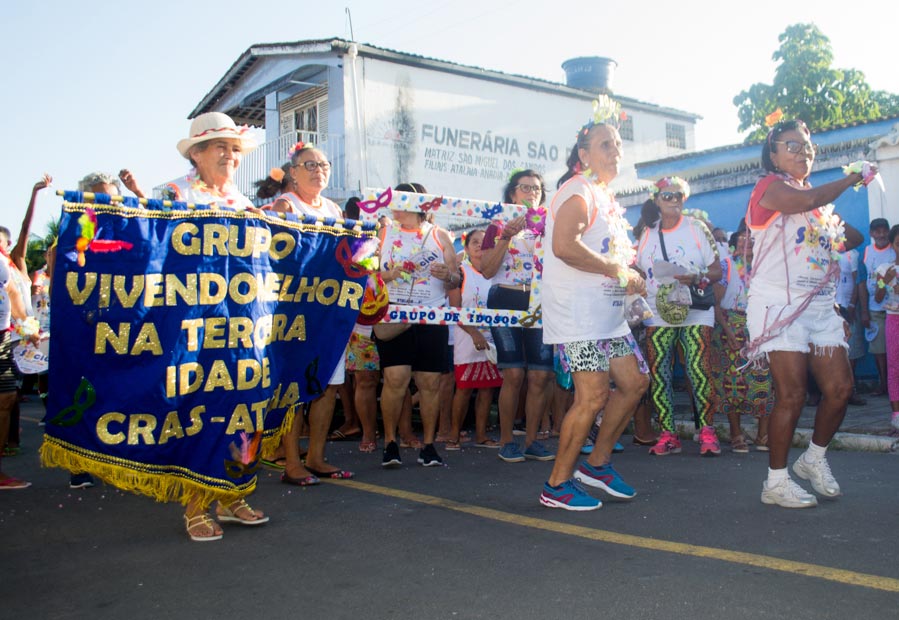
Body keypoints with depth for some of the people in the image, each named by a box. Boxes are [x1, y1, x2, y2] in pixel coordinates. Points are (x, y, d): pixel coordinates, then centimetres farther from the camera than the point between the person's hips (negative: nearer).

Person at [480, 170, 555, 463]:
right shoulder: (499, 226, 9)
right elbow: (487, 271, -2)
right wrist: (506, 237, -11)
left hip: (540, 304, 3)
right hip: (506, 300, -3)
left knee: (541, 375, -4)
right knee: (514, 373, -10)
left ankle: (531, 439, 8)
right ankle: (506, 440, 3)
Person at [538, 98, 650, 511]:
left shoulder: (605, 197, 21)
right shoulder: (578, 191, -10)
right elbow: (564, 246, -26)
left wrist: (629, 281, 11)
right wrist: (620, 272, -17)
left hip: (608, 312, 10)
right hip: (578, 312, -10)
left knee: (634, 381, 11)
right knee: (594, 394, -12)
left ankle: (597, 464, 24)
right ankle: (557, 485, 1)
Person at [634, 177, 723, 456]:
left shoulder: (697, 228, 3)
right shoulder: (647, 234, 11)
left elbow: (717, 270, 1)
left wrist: (697, 279, -17)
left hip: (695, 310, -3)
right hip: (658, 311, 3)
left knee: (699, 370, -11)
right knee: (658, 374, -1)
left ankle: (707, 432, 0)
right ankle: (667, 434, 6)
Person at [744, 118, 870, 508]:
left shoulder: (821, 200, 21)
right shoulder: (771, 186, -2)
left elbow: (852, 238, 29)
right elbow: (807, 202, -22)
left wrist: (844, 237, 8)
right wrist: (851, 179, -8)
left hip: (820, 304, 7)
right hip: (779, 302, -7)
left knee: (840, 388, 2)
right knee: (791, 394, -9)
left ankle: (814, 458, 24)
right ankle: (776, 481, 3)